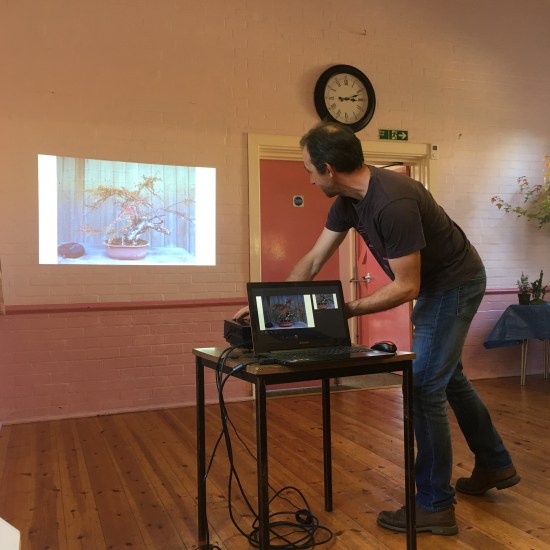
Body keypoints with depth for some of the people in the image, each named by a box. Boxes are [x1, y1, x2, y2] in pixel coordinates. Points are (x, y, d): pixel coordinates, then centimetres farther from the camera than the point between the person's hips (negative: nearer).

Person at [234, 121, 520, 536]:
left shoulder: (394, 203, -34)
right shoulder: (349, 199, -6)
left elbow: (406, 287, -29)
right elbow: (313, 260, 0)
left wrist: (347, 311, -23)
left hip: (456, 283, -9)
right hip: (436, 283, 10)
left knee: (426, 386, -7)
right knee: (448, 376, 20)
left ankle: (435, 506, 7)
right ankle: (496, 466, 39)